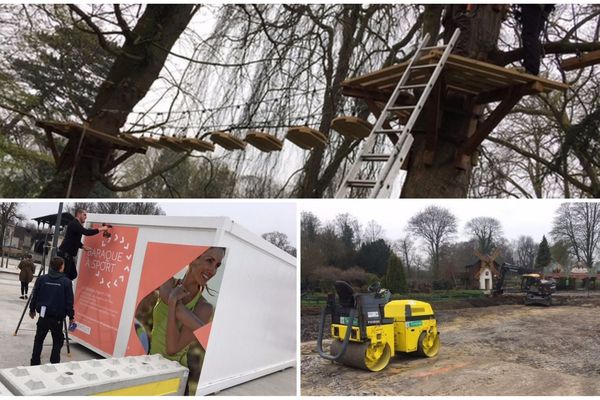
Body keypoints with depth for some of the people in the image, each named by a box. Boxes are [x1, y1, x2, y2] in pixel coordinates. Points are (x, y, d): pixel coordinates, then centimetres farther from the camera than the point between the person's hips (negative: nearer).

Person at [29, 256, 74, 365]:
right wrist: (71, 316, 2)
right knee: (58, 341, 11)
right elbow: (69, 301, -9)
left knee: (39, 339, 18)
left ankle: (35, 363, 23)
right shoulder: (66, 282, -11)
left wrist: (32, 309, 22)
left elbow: (34, 296, 6)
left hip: (43, 316, 3)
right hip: (57, 317, -3)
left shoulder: (42, 279, -2)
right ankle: (54, 364, 8)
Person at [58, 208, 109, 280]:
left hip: (69, 255, 10)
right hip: (64, 254, -10)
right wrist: (101, 229, -23)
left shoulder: (77, 225, 16)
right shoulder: (74, 224, -15)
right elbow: (86, 232, -29)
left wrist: (83, 246, 9)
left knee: (73, 274, 11)